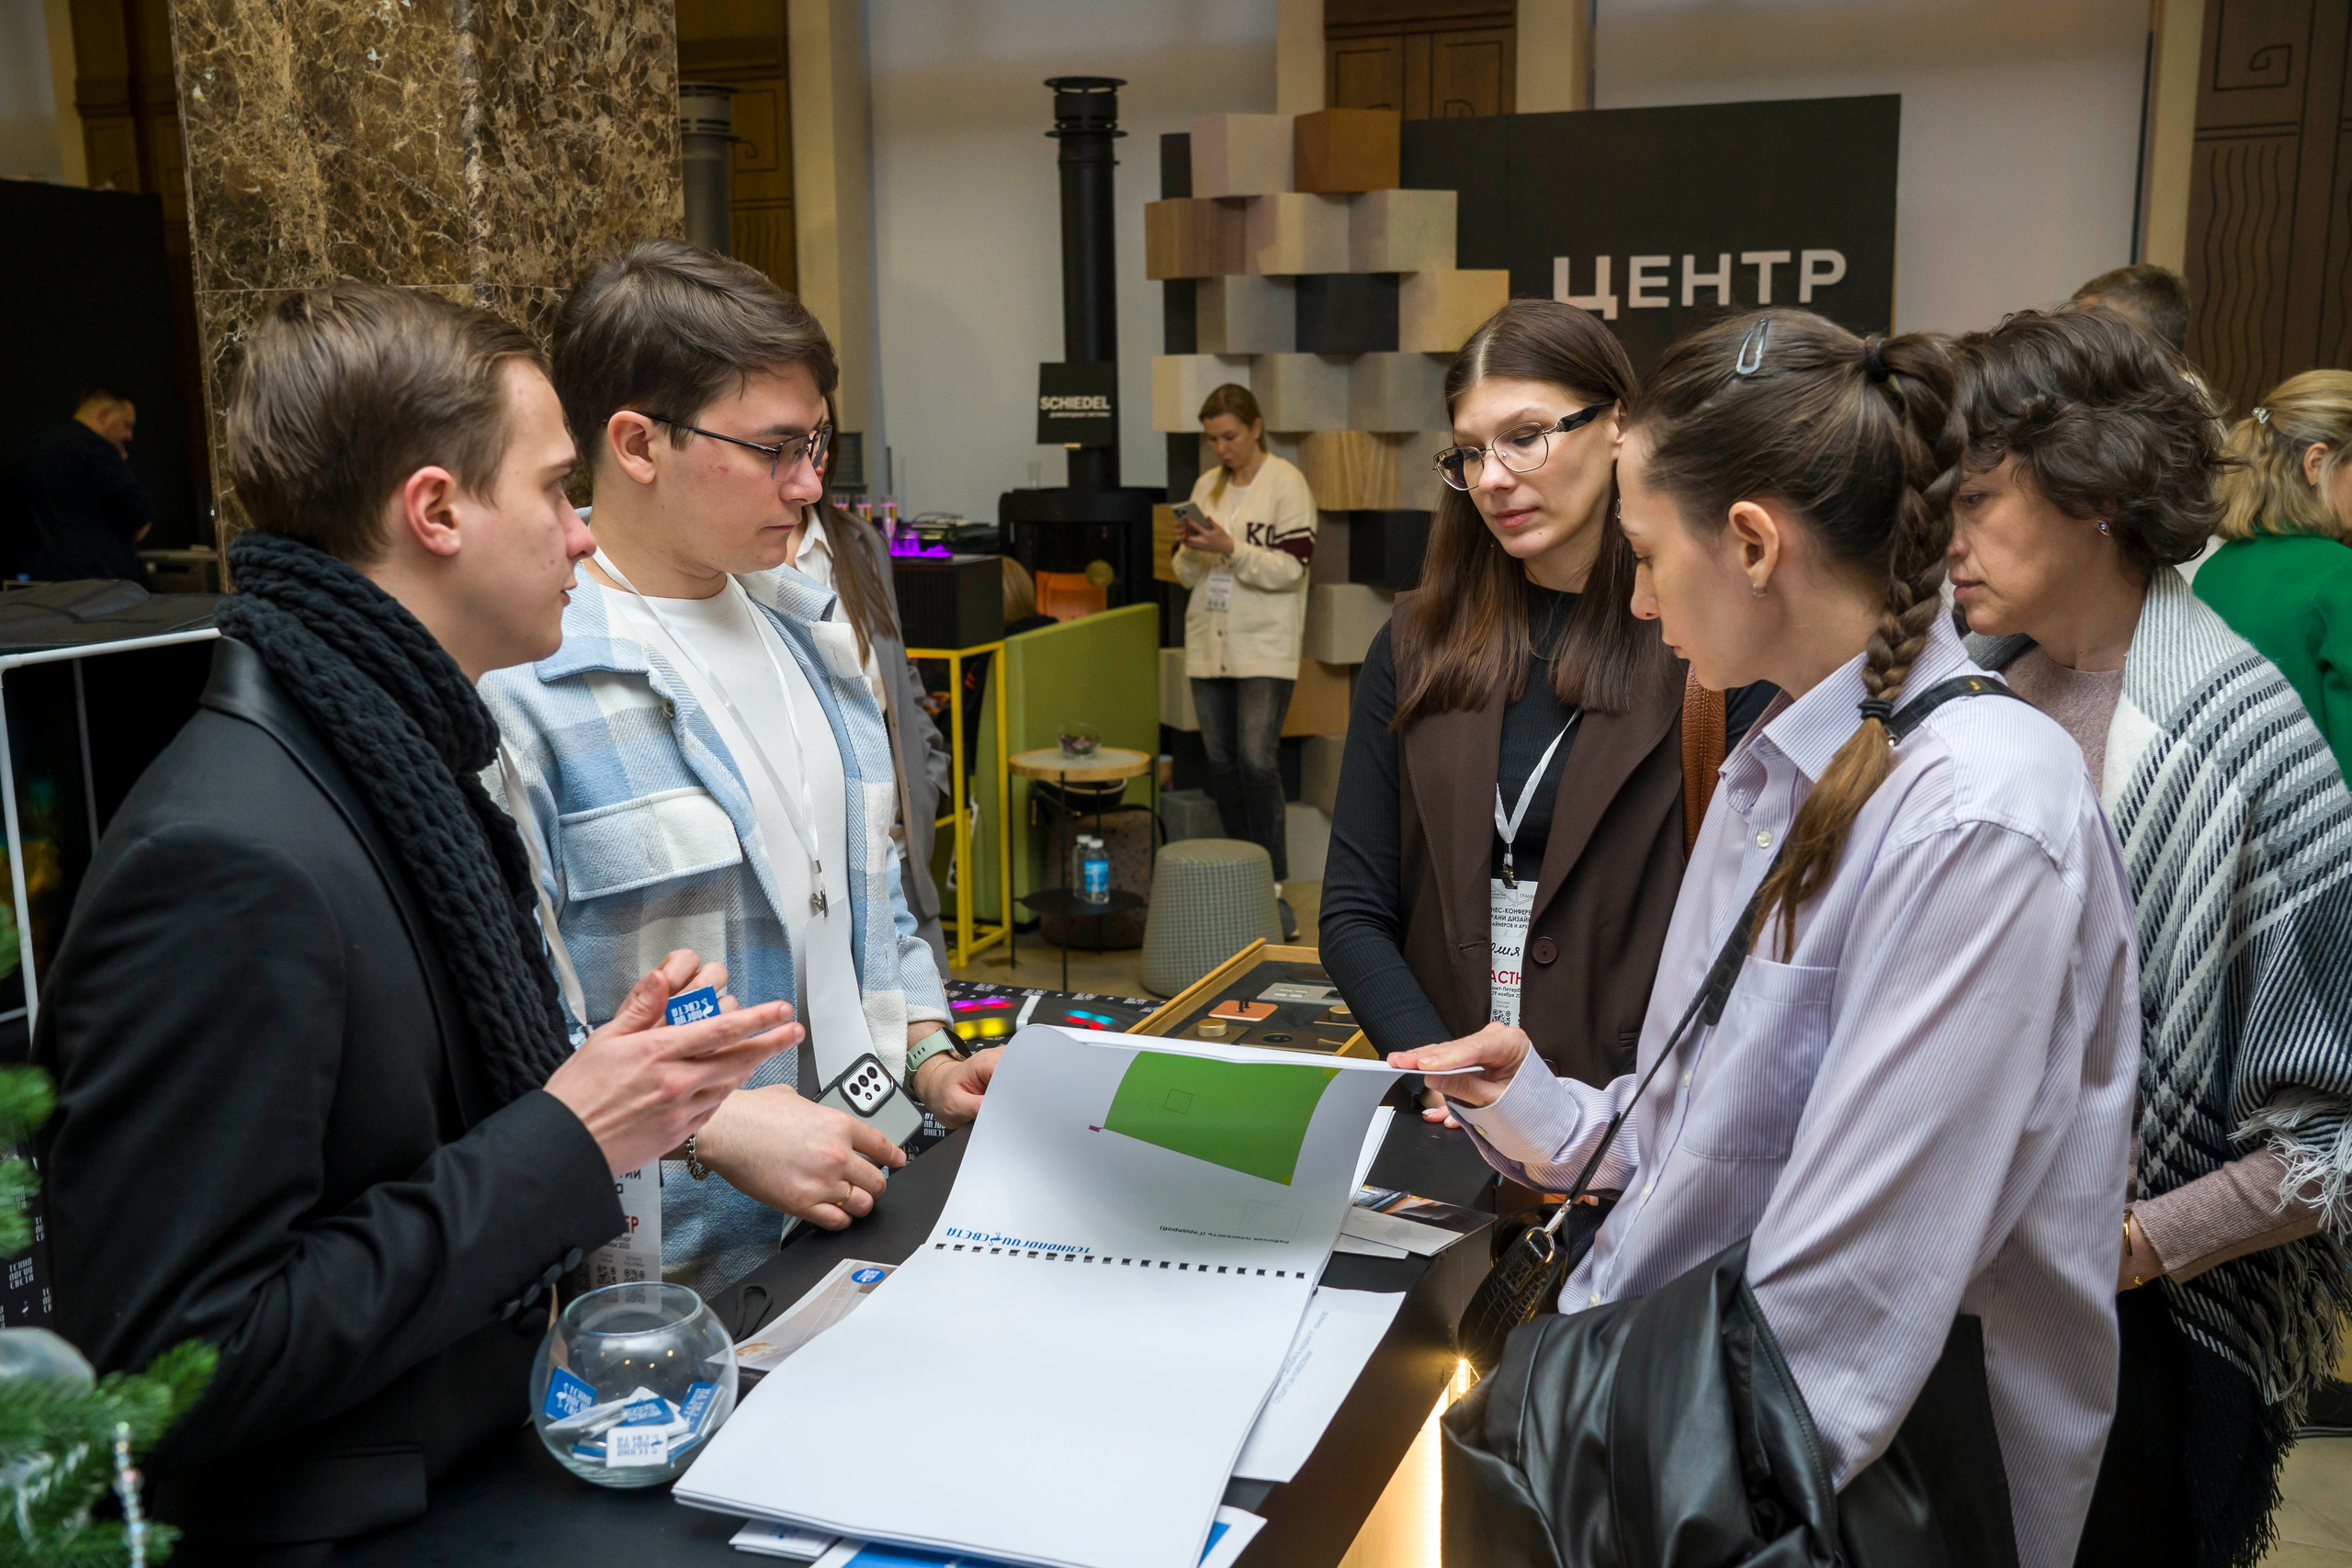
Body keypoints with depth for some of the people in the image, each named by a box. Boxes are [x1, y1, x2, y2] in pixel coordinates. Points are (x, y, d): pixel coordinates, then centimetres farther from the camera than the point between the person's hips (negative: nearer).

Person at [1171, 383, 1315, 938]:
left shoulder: (1286, 483, -4)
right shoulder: (1206, 486, 13)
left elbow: (1292, 568, -12)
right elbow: (1188, 576, 15)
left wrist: (1230, 548, -21)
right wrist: (1189, 549, -7)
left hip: (1265, 649, -6)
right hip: (1209, 646, 6)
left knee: (1258, 762, -13)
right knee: (1222, 766, 8)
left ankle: (1273, 886, -5)